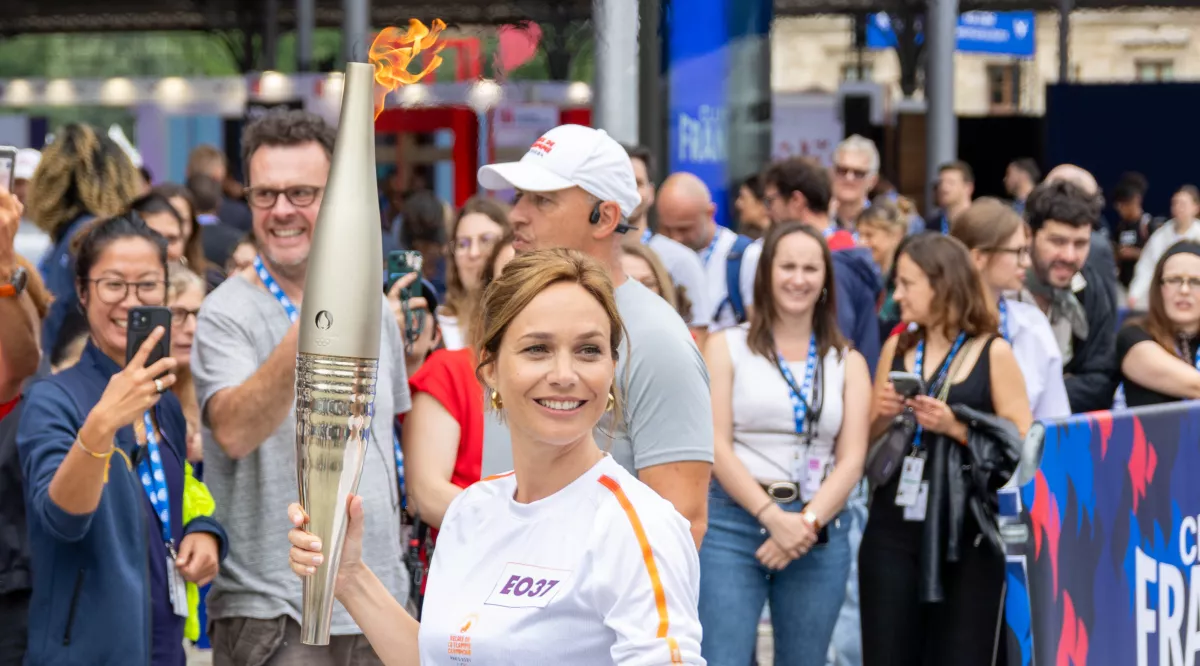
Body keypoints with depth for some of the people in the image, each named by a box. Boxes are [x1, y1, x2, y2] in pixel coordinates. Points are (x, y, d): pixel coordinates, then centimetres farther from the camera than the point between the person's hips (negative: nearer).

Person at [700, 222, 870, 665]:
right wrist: (772, 517, -15)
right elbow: (716, 445, -4)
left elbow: (852, 459, 4)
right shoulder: (727, 347, 5)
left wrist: (807, 523, -12)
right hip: (733, 524, -3)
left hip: (819, 533, 3)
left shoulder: (848, 362, 12)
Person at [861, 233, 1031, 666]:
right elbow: (865, 443, 17)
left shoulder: (993, 354, -2)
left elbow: (1022, 448, -6)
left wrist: (956, 427, -15)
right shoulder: (896, 349, 11)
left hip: (967, 536, -4)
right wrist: (882, 417, -3)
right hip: (894, 532, 4)